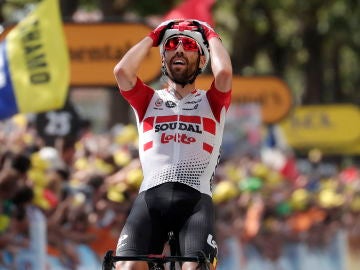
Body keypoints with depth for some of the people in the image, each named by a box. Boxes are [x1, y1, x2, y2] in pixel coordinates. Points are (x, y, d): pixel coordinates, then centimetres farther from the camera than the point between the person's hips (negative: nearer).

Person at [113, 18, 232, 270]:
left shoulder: (211, 103, 20)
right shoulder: (149, 100, 23)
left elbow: (224, 72, -3)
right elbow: (122, 71, 3)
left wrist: (212, 37, 16)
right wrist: (153, 37, 18)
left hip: (196, 199, -1)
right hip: (150, 196, 1)